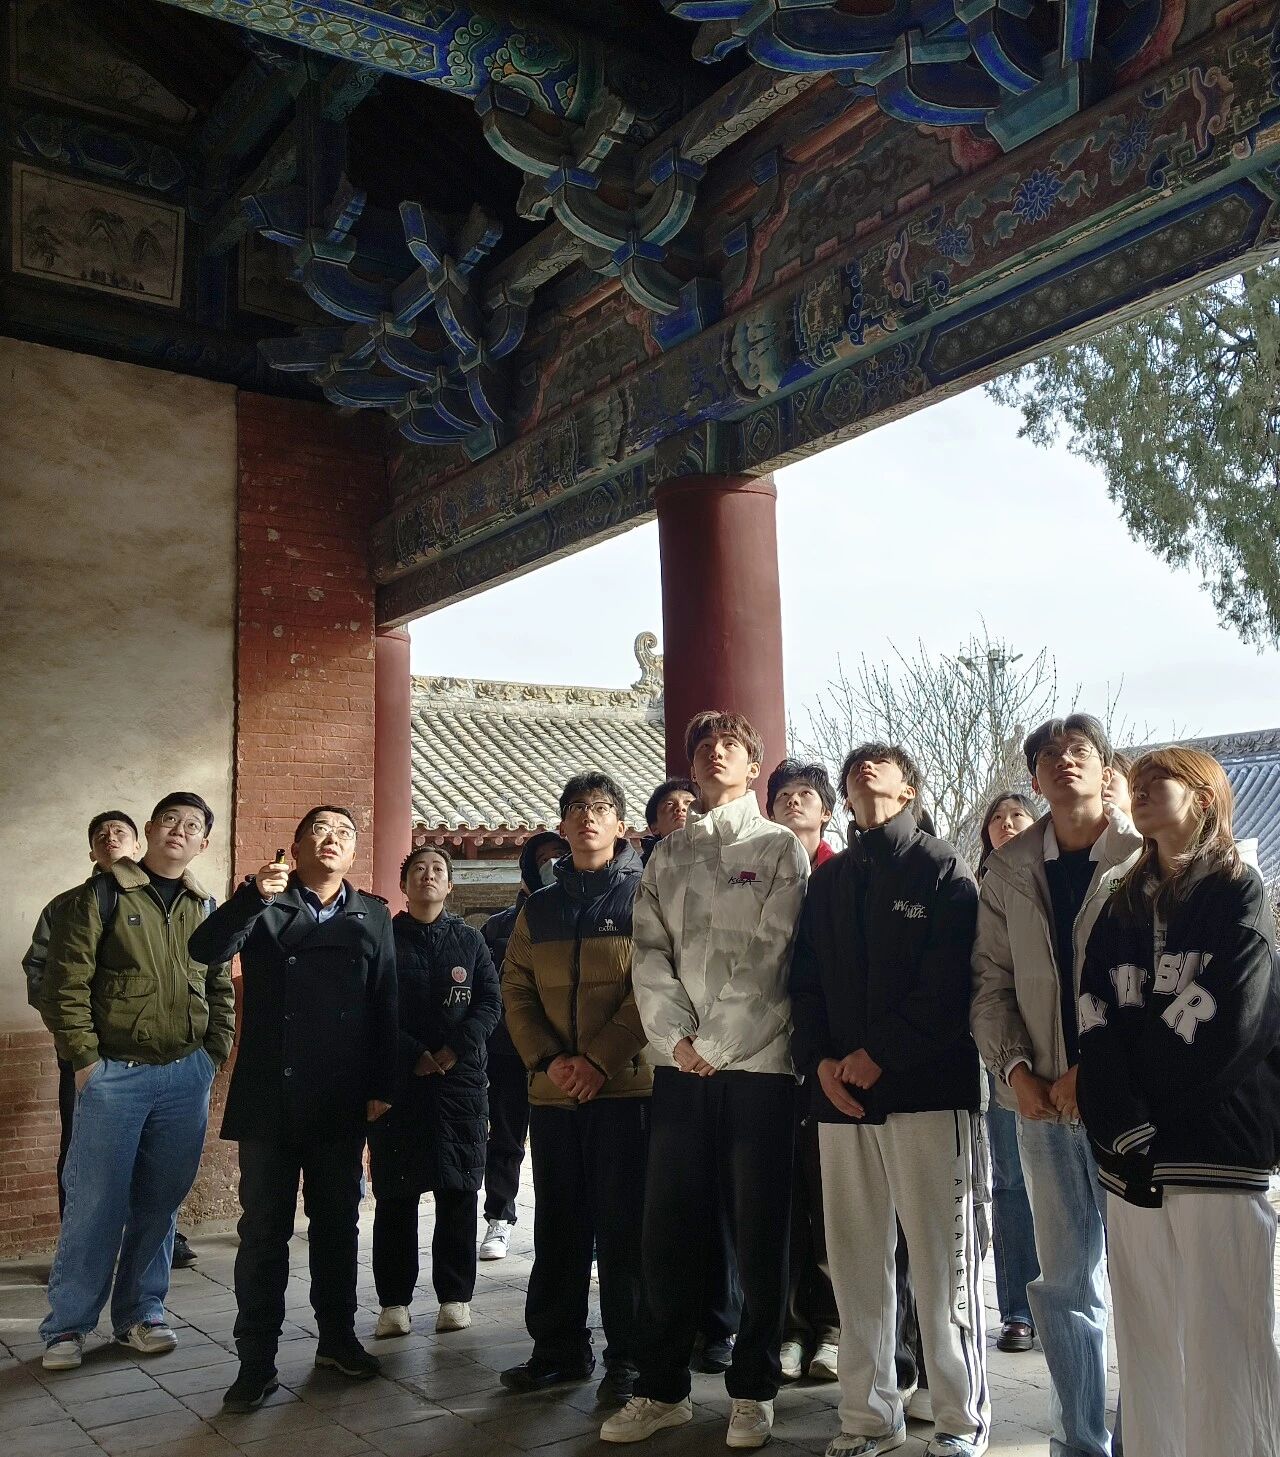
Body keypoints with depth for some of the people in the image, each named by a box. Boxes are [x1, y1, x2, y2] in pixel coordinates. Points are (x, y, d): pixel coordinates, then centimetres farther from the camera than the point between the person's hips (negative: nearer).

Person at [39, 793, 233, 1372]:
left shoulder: (206, 909, 10)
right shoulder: (103, 895, -3)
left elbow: (221, 990, 16)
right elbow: (65, 981, -7)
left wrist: (214, 1053, 7)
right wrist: (85, 1058, -10)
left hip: (187, 1075, 4)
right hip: (114, 1073, -4)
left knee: (160, 1204, 11)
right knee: (96, 1204, 1)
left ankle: (140, 1313, 25)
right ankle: (67, 1325, 16)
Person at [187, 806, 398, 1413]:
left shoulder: (371, 915, 8)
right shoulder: (263, 902, 3)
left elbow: (385, 1005, 5)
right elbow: (206, 949, -14)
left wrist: (381, 1086, 0)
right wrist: (253, 896, -29)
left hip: (341, 1100, 2)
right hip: (269, 1096, -2)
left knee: (337, 1225, 12)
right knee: (263, 1230, 4)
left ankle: (338, 1338, 27)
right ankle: (257, 1361, 12)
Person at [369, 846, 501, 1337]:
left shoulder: (469, 940, 10)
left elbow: (490, 1002, 4)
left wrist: (456, 1050, -10)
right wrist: (415, 1055, -11)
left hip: (460, 1080, 1)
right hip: (398, 1081, -1)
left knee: (458, 1191, 3)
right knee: (395, 1193, 2)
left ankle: (455, 1295, 13)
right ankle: (394, 1300, 11)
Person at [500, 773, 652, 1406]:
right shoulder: (538, 909, 12)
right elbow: (516, 994, 8)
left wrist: (601, 1060, -16)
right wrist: (549, 1058, -8)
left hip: (626, 1087, -4)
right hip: (552, 1092, 4)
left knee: (622, 1228, 1)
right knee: (558, 1227, 12)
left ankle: (628, 1356, 13)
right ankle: (559, 1347, 24)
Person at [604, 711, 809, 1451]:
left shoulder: (781, 847, 3)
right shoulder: (666, 856, 15)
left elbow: (767, 954, -7)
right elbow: (651, 954, 6)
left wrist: (715, 1047, -11)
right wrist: (677, 1039, -8)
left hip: (758, 1063, -3)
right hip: (680, 1063, 3)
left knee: (760, 1232, 3)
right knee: (669, 1230, 5)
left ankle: (754, 1391, 16)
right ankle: (663, 1388, 18)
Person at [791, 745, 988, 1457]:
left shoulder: (942, 869, 2)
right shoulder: (827, 879, 17)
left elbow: (948, 983, -9)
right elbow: (806, 979, 13)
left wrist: (878, 1055, -13)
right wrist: (820, 1061, -2)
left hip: (928, 1088, -4)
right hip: (840, 1095, 5)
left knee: (942, 1260, -1)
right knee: (856, 1260, 8)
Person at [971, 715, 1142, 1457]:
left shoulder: (1145, 857, -4)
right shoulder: (1010, 867, 8)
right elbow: (992, 979, 8)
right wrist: (1014, 1066, -5)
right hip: (1044, 1099, 3)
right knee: (1066, 1282, 10)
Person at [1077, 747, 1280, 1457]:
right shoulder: (1122, 907, 16)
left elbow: (1223, 1028, -9)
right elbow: (1096, 1021, 3)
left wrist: (1114, 1089, -3)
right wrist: (1122, 1124, -11)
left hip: (1219, 1155, -4)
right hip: (1130, 1158, 4)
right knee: (1147, 1346, 8)